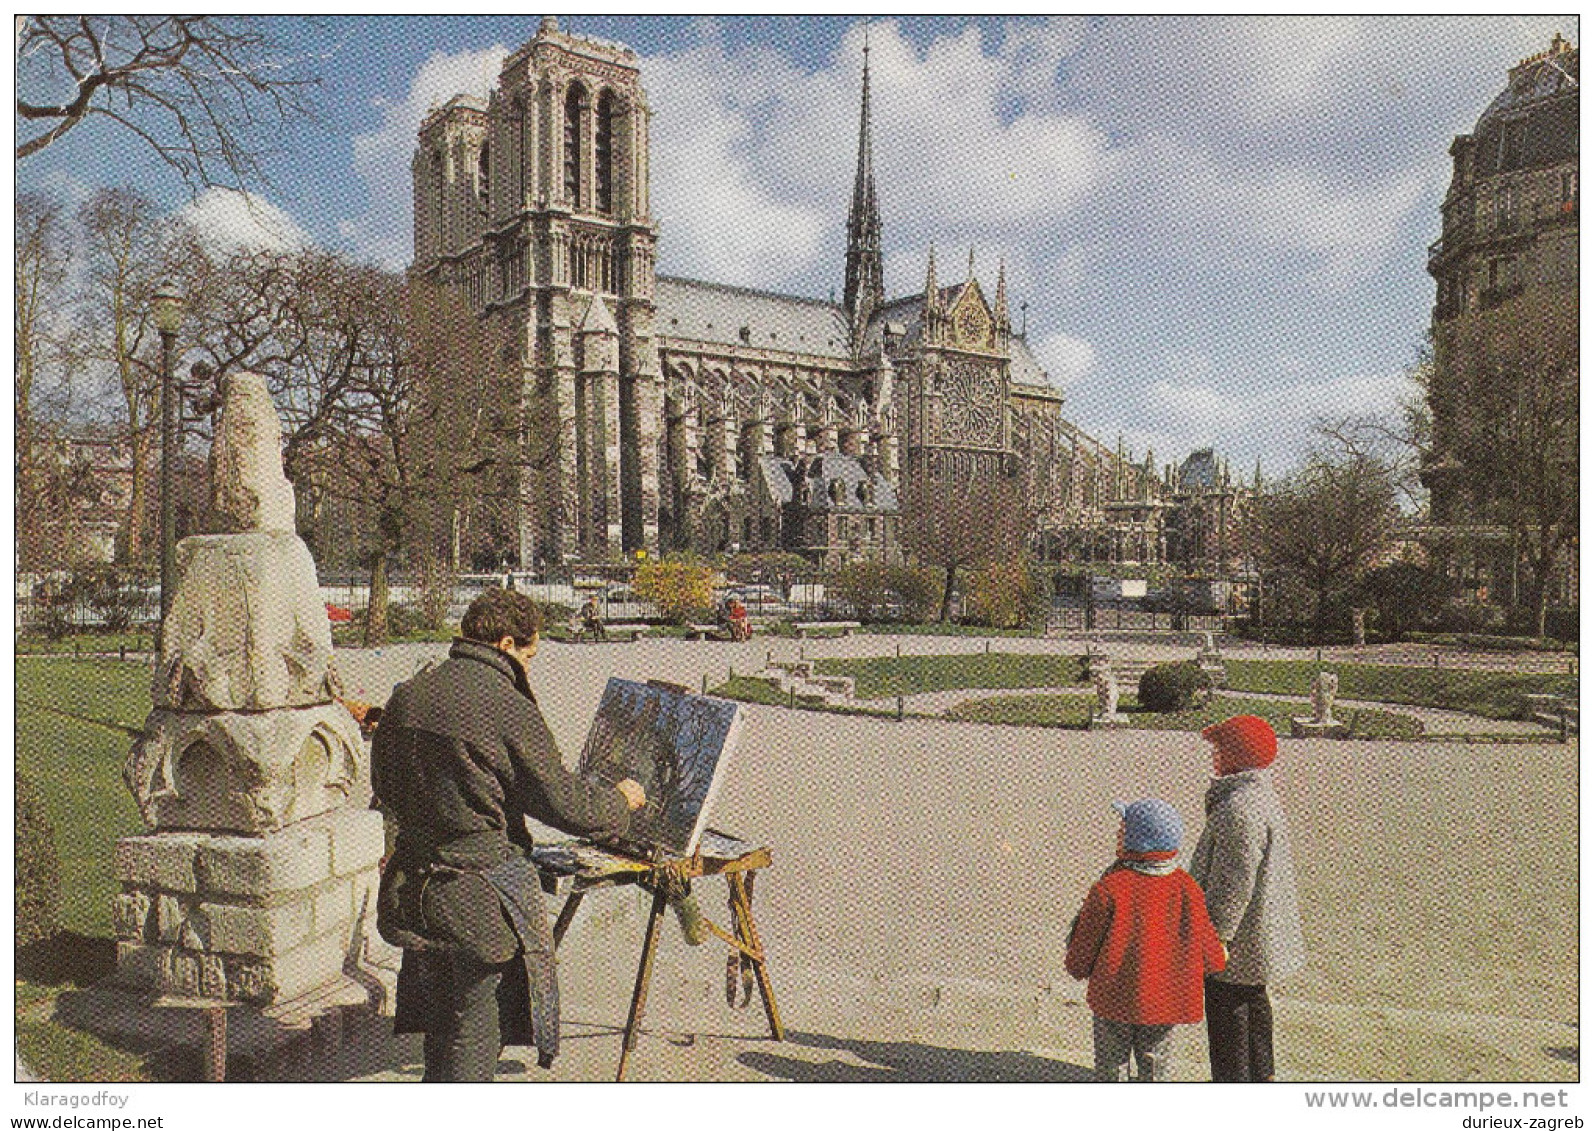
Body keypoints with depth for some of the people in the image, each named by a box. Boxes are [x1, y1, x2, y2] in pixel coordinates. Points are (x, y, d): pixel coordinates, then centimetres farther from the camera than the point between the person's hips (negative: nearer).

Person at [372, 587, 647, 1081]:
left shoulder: (407, 695, 2)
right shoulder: (508, 708, -19)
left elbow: (383, 784, 14)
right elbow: (563, 802, -15)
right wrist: (620, 800, 4)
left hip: (412, 886, 8)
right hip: (484, 894, -7)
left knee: (442, 1019, 23)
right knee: (478, 1026, 7)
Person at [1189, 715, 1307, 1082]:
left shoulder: (1239, 810, -28)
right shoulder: (1261, 796, 5)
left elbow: (1234, 884, -27)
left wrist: (1216, 937, -19)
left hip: (1238, 939, -10)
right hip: (1262, 934, 10)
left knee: (1227, 1012, 4)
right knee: (1253, 1003, 24)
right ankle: (1261, 1076, 39)